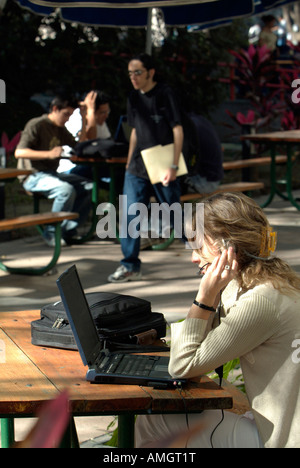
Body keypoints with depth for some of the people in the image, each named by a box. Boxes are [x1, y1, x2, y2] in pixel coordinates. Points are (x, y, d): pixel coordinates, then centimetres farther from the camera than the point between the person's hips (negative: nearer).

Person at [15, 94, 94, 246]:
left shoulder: (61, 129, 15)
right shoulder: (36, 125, -9)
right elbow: (19, 152, -19)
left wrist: (83, 118, 9)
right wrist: (49, 154, -31)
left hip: (51, 174, 8)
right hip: (33, 176, -8)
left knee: (88, 186, -9)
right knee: (67, 189, -33)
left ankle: (69, 230, -6)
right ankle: (52, 233, -18)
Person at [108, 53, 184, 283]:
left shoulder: (165, 94, -9)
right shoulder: (134, 98, 9)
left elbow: (178, 130, -11)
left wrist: (174, 166, -17)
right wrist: (129, 163, 17)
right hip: (138, 167, 5)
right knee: (130, 214, -2)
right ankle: (130, 266, 7)